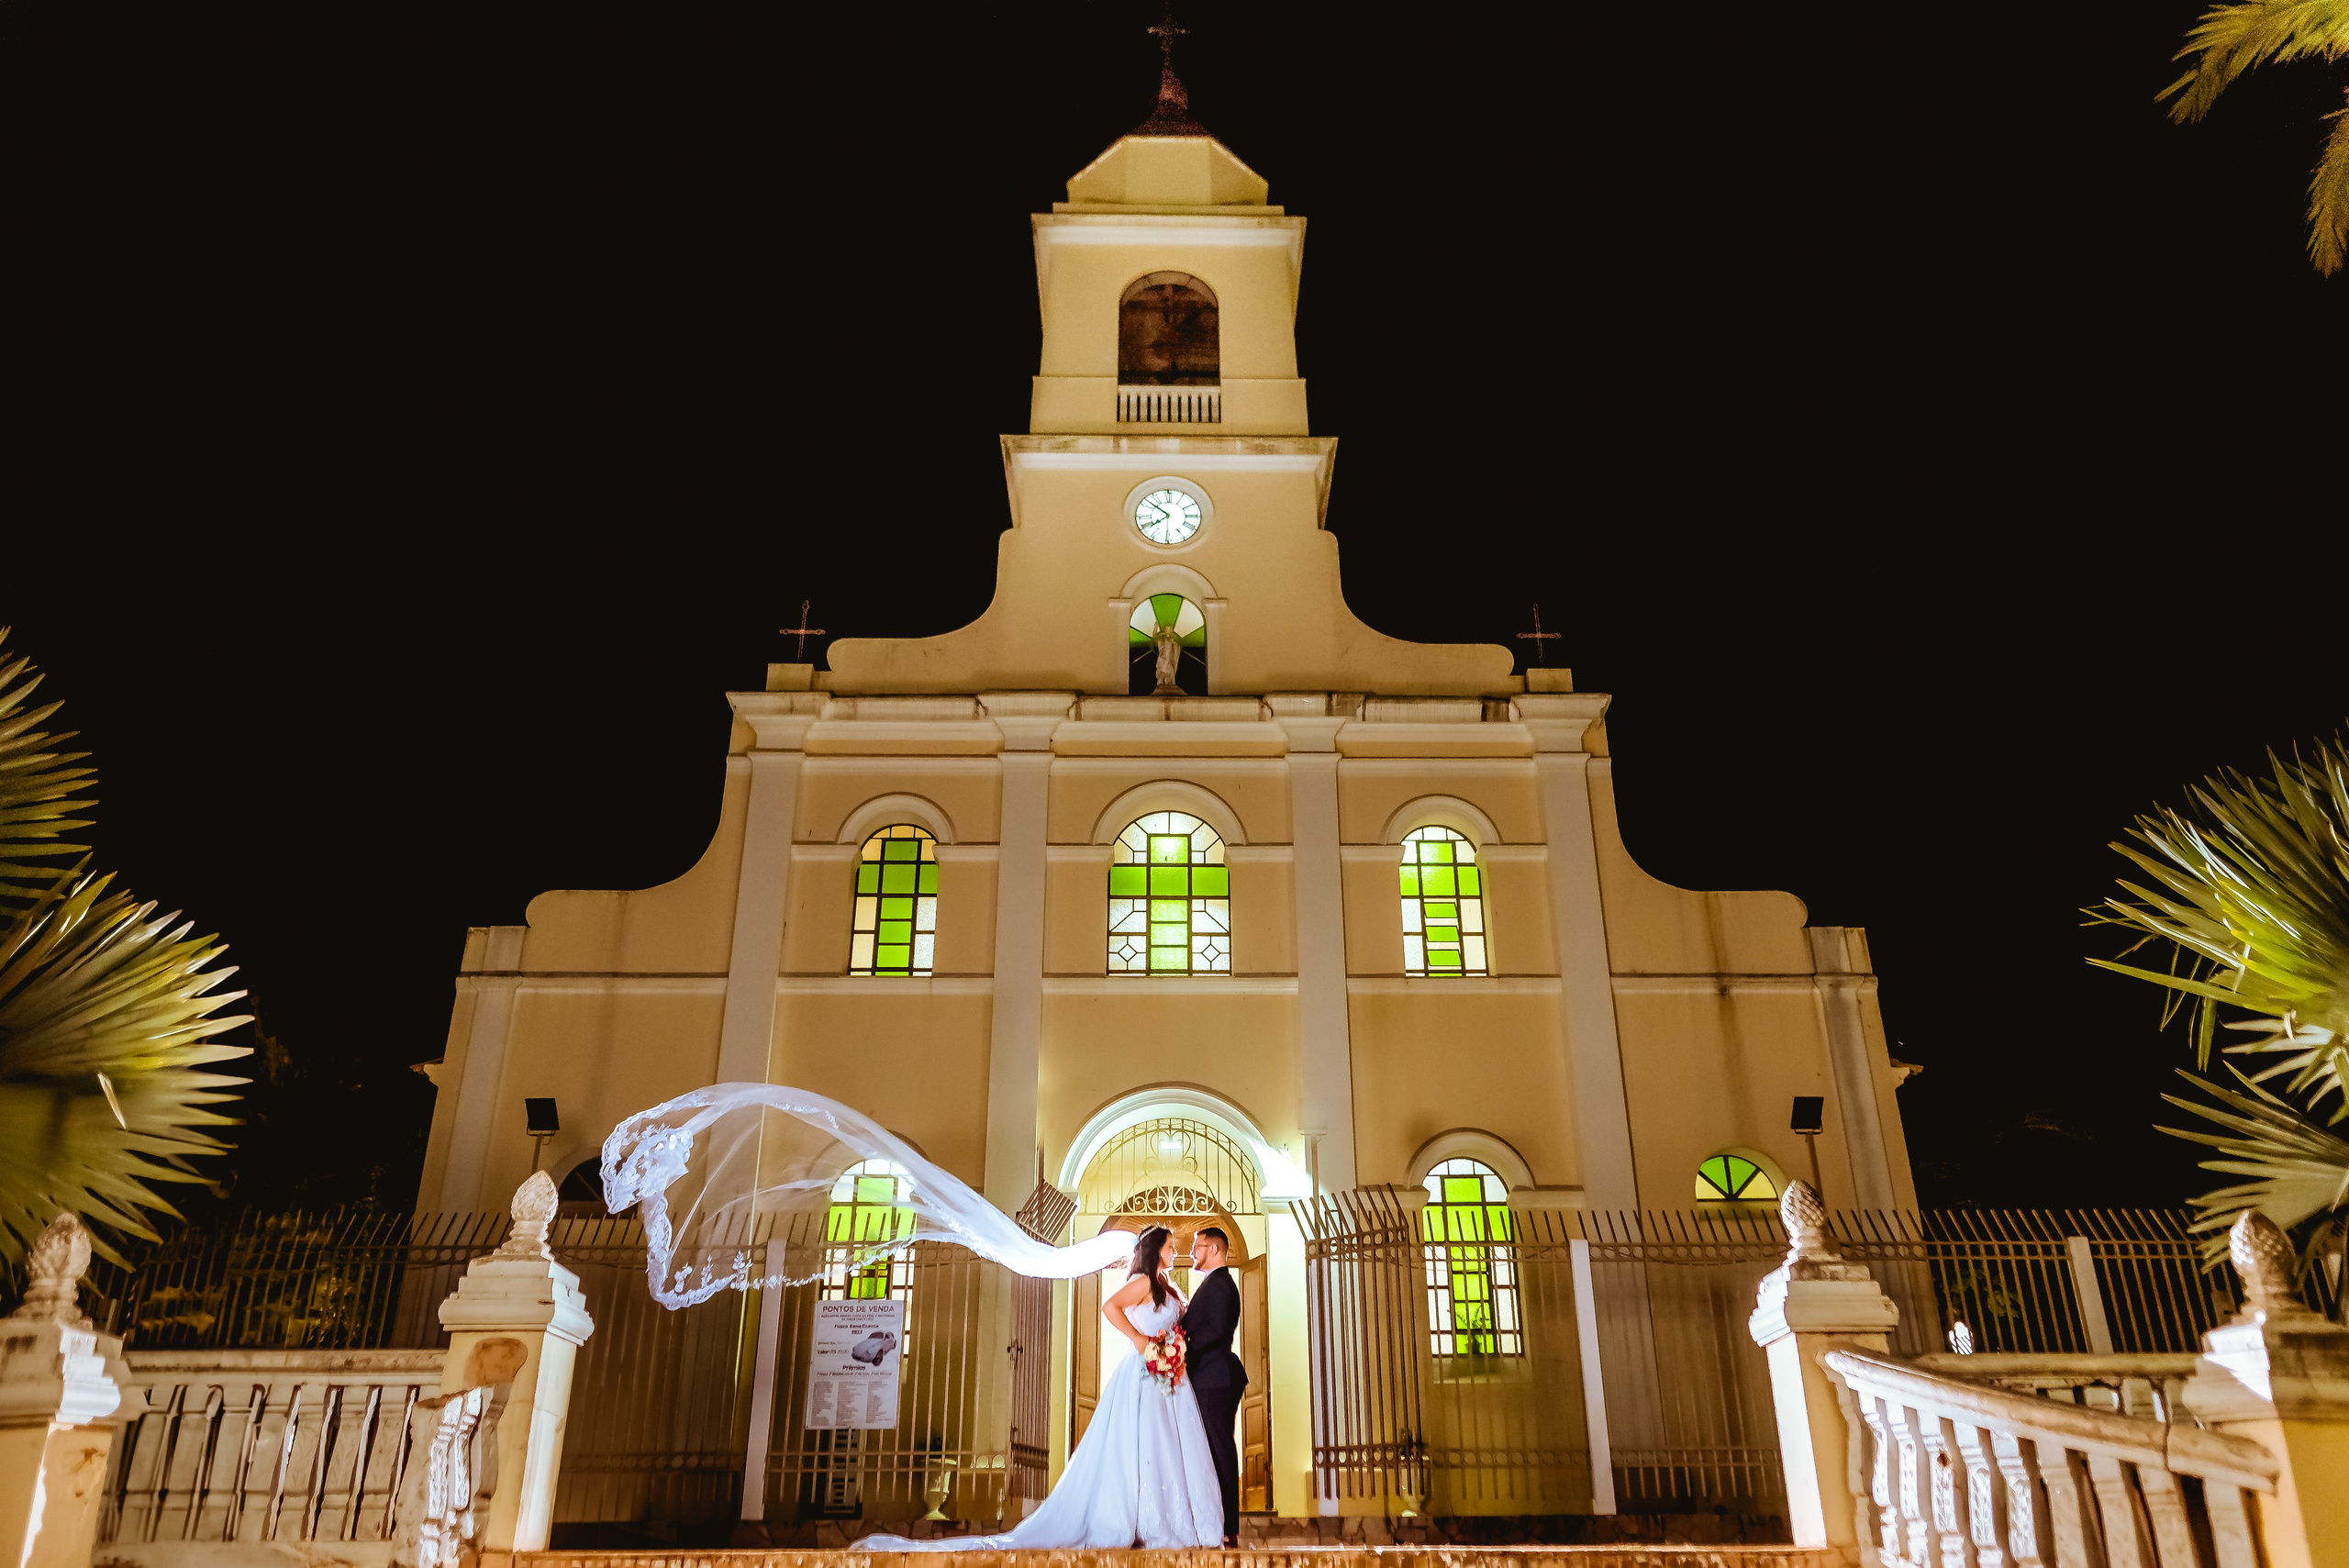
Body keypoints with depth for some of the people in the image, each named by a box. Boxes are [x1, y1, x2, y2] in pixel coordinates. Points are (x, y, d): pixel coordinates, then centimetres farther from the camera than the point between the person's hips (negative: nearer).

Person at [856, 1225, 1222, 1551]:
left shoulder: (1164, 1287, 19)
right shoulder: (1144, 1282, -8)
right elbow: (1109, 1307, -22)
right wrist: (1138, 1340, -21)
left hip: (1166, 1380, 9)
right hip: (1143, 1377, -9)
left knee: (1164, 1450, 6)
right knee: (1141, 1448, -6)